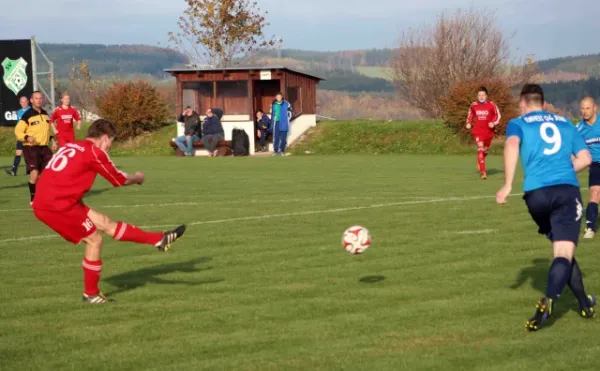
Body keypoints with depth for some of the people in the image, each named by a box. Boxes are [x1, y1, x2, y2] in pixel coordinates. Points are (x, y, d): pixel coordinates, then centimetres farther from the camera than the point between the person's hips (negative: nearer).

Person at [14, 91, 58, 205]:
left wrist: (52, 140, 13)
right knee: (34, 173, -18)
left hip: (44, 148, 7)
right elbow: (18, 131, -10)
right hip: (30, 148, -6)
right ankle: (33, 199, -4)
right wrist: (27, 137, -27)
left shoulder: (45, 114, 11)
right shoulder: (27, 115, -11)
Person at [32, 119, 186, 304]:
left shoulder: (70, 147, 17)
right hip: (58, 205, -9)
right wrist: (136, 178, 25)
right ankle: (91, 294, 14)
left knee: (104, 223, 11)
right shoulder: (94, 152, -7)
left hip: (43, 202, 9)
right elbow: (119, 180, 3)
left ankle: (158, 239, 15)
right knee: (94, 240, 3)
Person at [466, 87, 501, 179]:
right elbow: (470, 115, 16)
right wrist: (469, 123, 0)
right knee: (480, 148, -19)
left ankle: (480, 161, 51)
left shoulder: (491, 105, -7)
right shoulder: (473, 105, -2)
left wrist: (493, 123, -14)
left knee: (485, 150, 16)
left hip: (489, 131, 1)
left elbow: (498, 115, 2)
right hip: (477, 131, -1)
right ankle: (482, 171, -20)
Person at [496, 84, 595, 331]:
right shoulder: (565, 123, 21)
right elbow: (585, 158, 16)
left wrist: (508, 185, -15)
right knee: (564, 253, -8)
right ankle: (548, 301, -34)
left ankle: (584, 303, 28)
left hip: (537, 193, 0)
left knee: (560, 247, 21)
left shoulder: (518, 123, 12)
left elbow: (512, 144, -11)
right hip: (568, 190, 0)